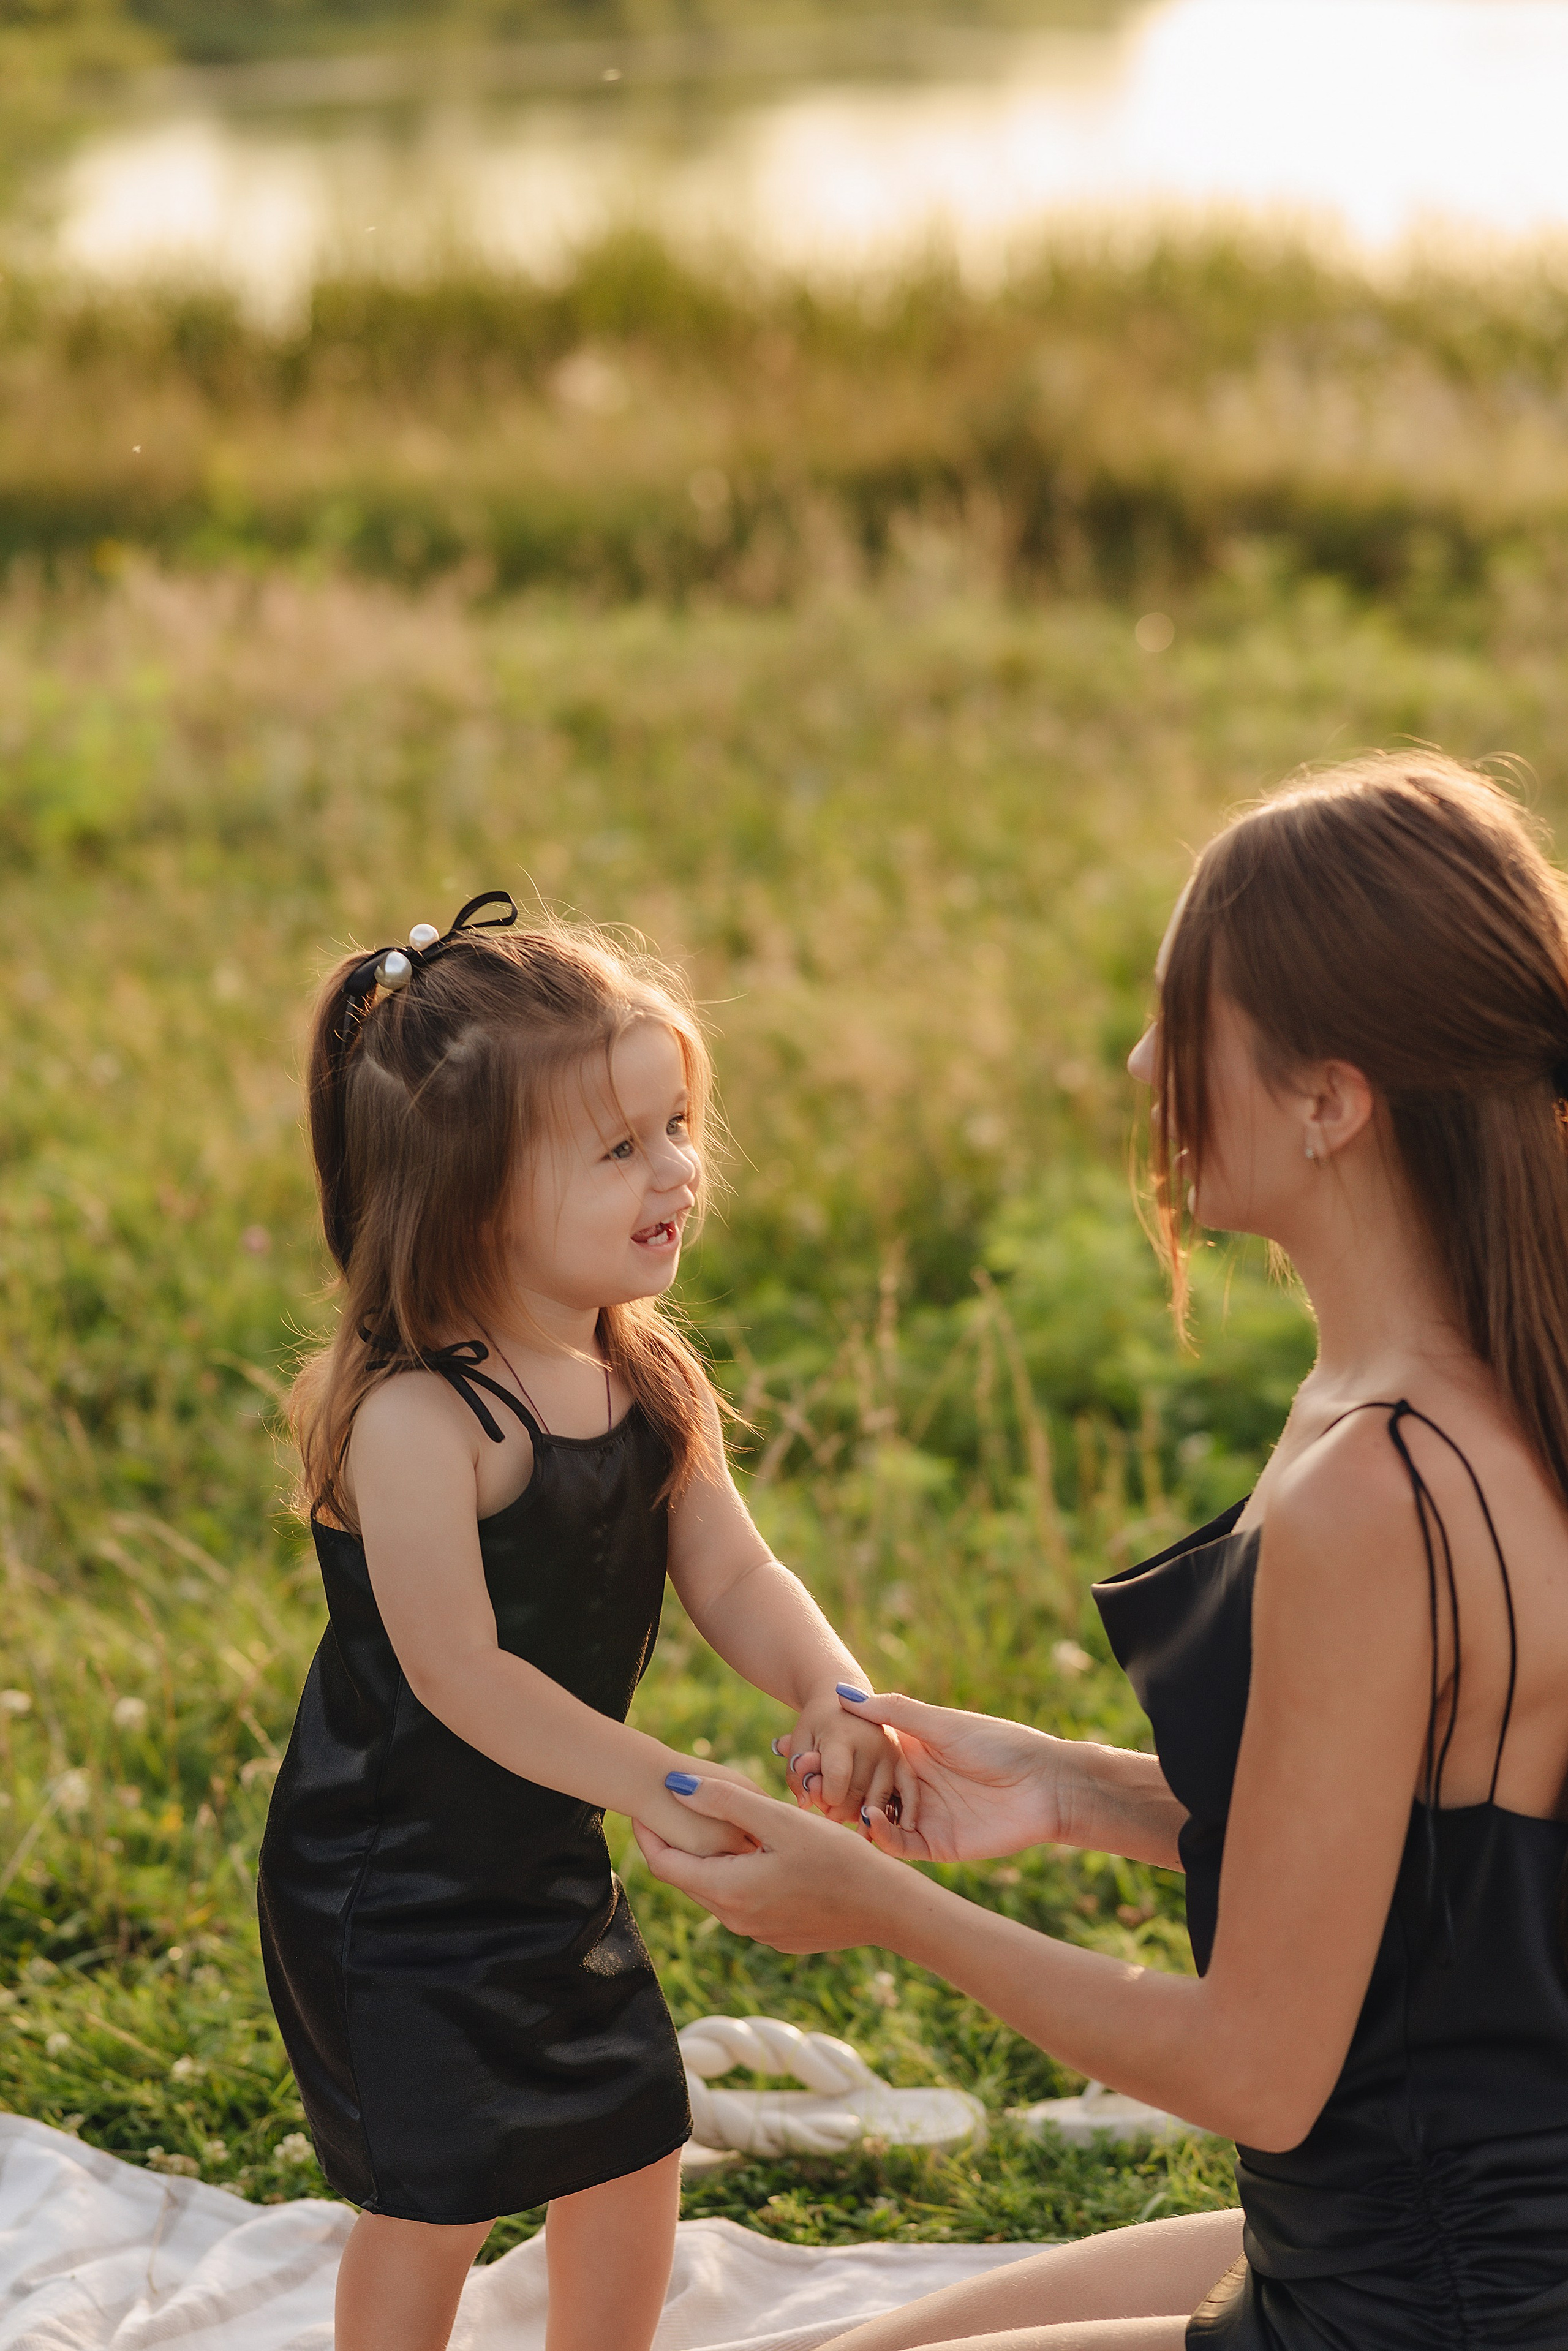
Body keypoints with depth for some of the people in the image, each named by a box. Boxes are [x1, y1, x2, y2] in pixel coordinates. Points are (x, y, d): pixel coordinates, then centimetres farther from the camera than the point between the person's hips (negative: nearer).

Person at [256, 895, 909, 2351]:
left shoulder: (646, 1380, -3)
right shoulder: (413, 1419, -28)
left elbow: (731, 1577, -5)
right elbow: (459, 1672, -32)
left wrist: (831, 1698, -25)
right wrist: (663, 1788, -36)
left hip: (553, 1864, 8)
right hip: (394, 1893, -8)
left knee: (633, 2151, 19)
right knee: (429, 2204, 3)